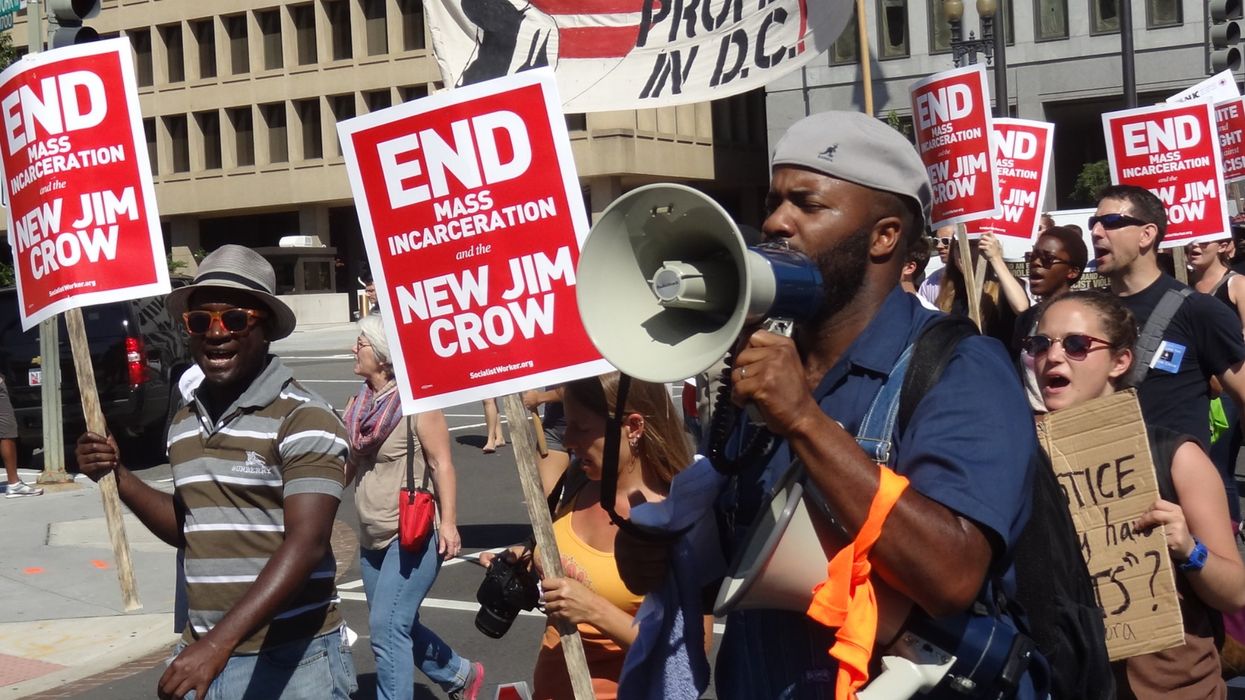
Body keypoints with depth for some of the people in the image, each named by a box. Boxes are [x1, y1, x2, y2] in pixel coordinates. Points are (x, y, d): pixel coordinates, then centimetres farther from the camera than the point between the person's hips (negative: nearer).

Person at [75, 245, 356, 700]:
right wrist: (118, 479, 5)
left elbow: (305, 544, -21)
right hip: (204, 652, 6)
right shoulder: (183, 424, 9)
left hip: (294, 660, -6)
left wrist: (220, 642, -29)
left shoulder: (304, 419, -13)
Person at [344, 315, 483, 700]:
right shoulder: (358, 404, 6)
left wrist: (448, 522, -21)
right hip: (372, 538, 8)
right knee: (399, 627, 18)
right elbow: (349, 464, 15)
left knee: (386, 628, -13)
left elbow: (441, 463, -14)